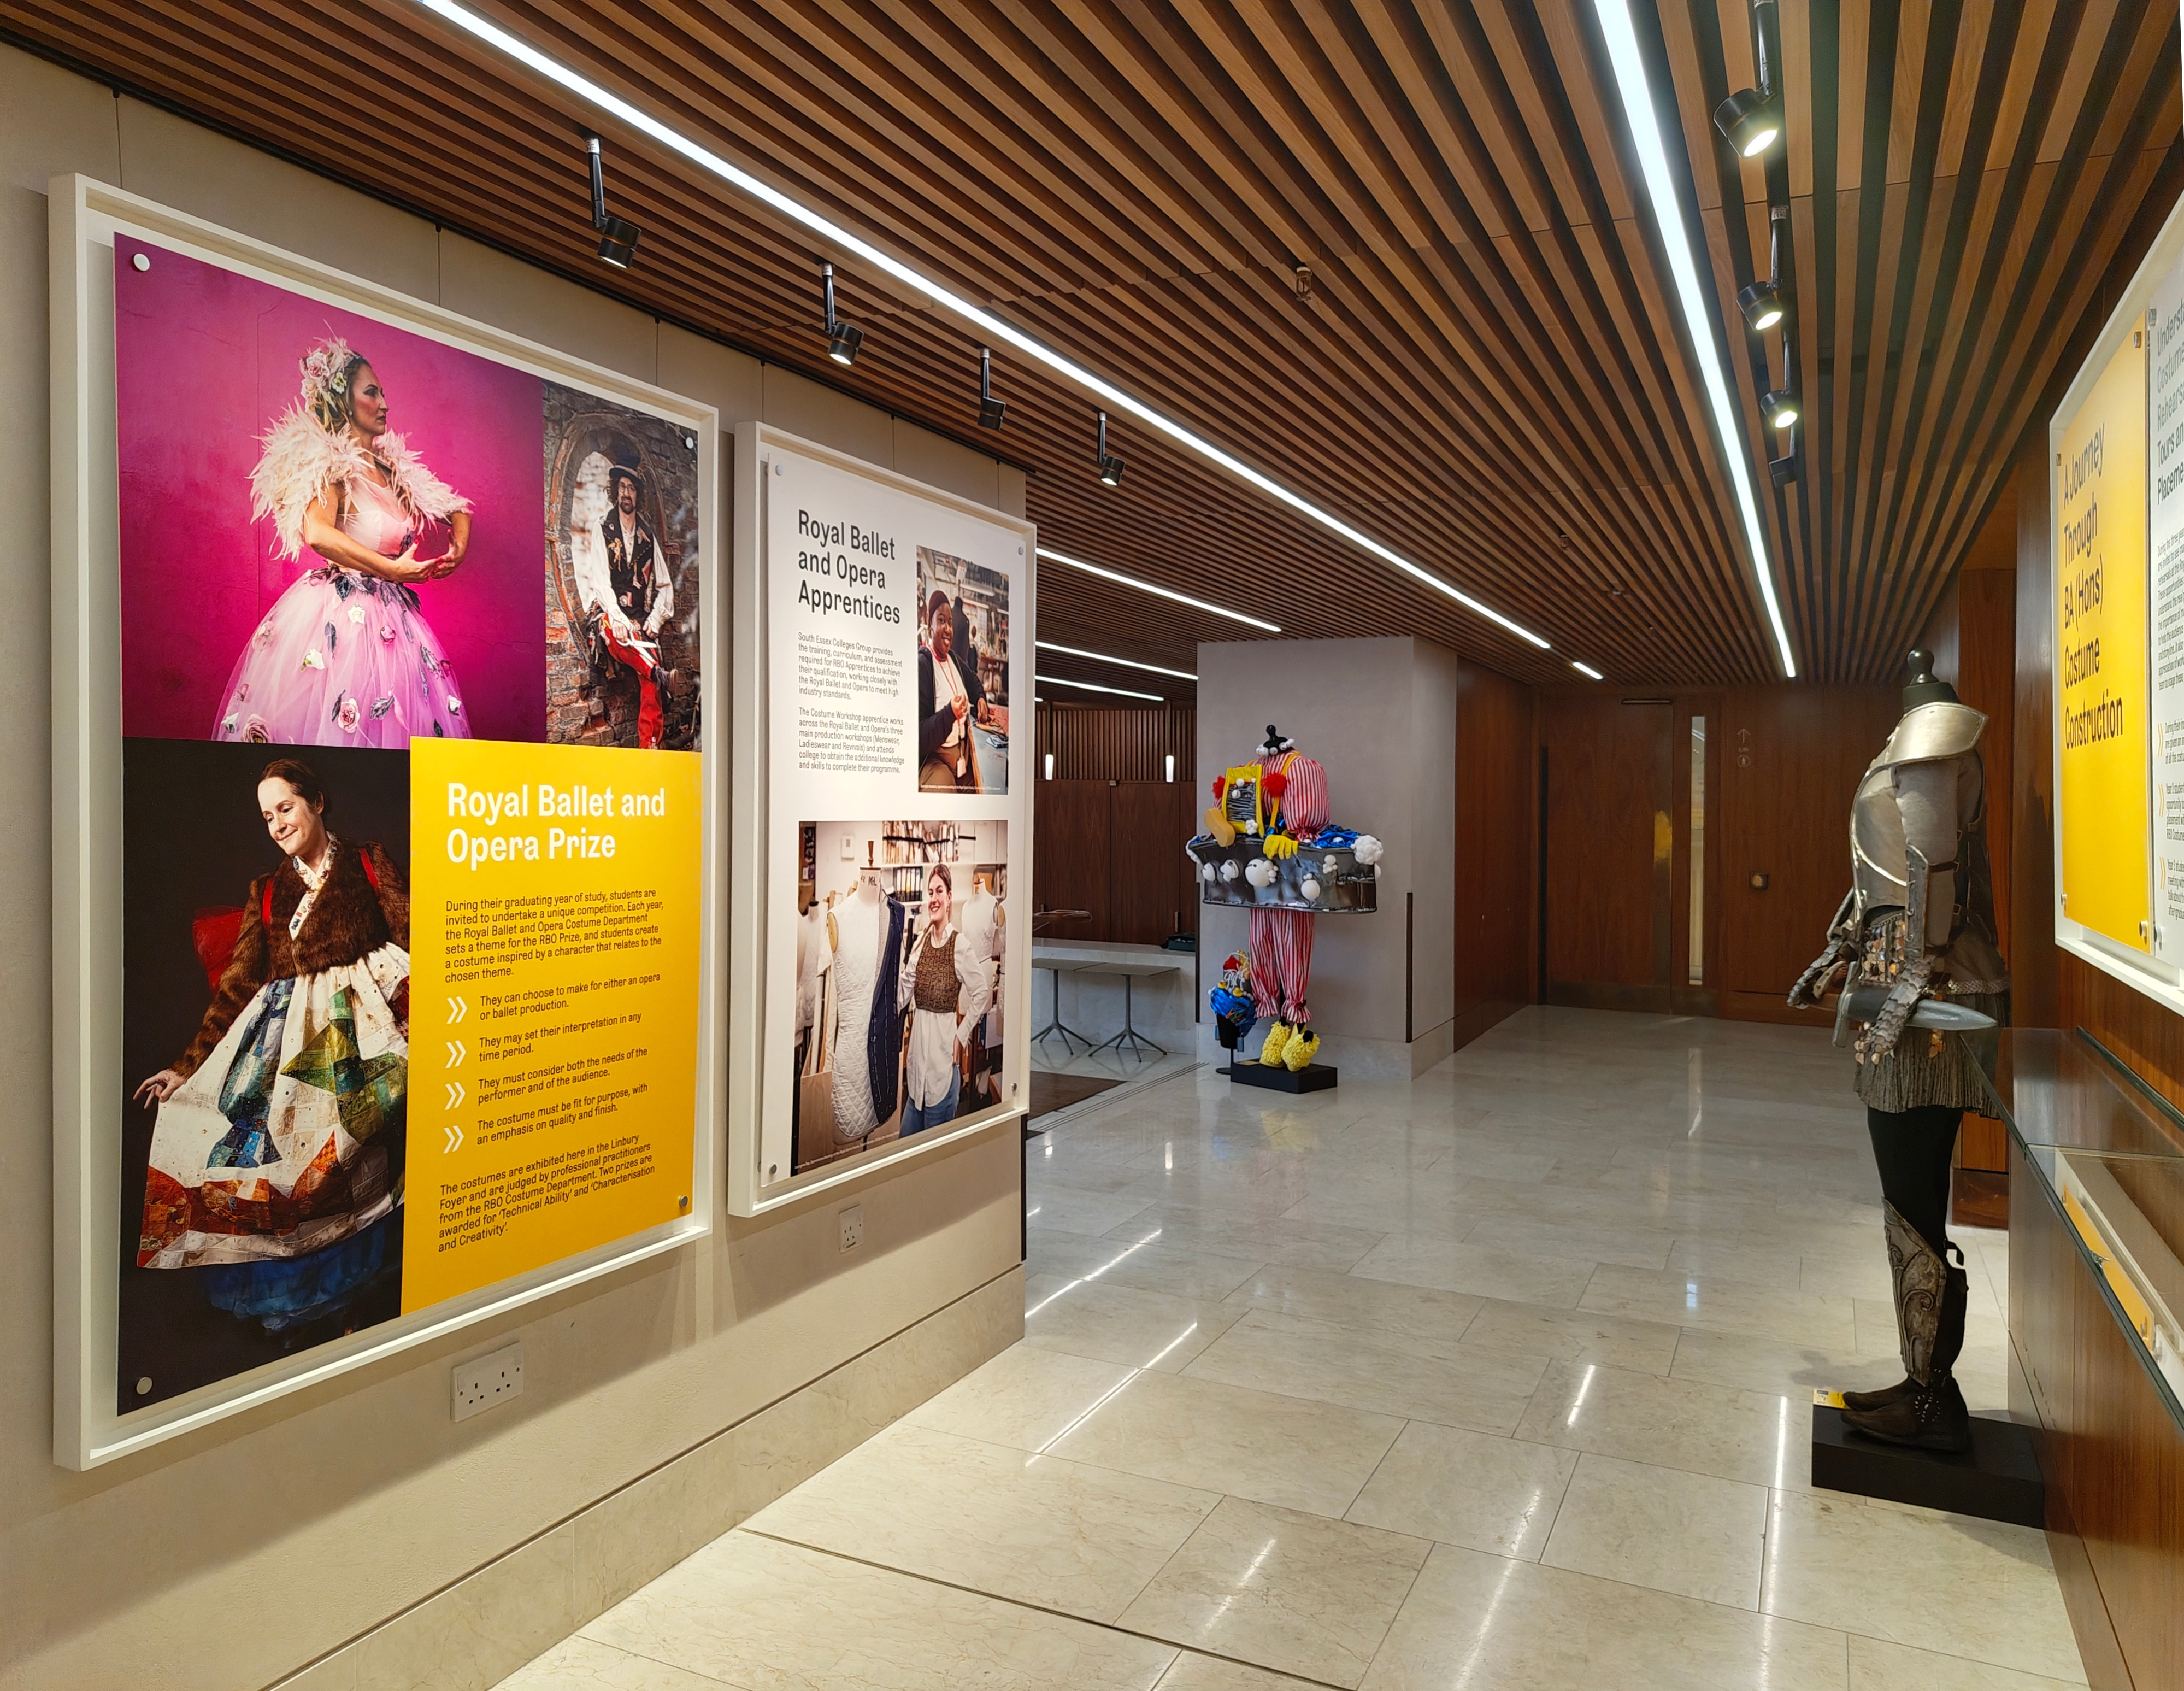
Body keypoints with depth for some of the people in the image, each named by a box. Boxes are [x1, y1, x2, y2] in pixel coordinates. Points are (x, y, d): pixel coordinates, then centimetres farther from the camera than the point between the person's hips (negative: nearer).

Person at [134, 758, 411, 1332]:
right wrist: (187, 1065, 10)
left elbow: (410, 938, -1)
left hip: (366, 1014, -3)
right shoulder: (266, 892, 19)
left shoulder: (370, 864, 10)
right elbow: (238, 982, 16)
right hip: (290, 1032, 4)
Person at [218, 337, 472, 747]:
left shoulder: (392, 468, 13)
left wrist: (458, 546, 3)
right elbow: (318, 534, -24)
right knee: (328, 724, -9)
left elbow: (456, 511, 24)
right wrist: (393, 569, -21)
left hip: (389, 618, 7)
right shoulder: (329, 463, -7)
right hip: (338, 618, -7)